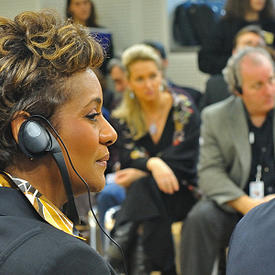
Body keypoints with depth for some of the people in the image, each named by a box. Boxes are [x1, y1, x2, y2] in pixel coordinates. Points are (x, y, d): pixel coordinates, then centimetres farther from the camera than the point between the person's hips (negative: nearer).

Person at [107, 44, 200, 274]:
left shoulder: (184, 108, -2)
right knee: (144, 185, -34)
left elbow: (183, 159, -11)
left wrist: (139, 173, -20)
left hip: (182, 192, -2)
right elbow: (128, 157, -10)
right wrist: (153, 164, -33)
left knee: (144, 187, -34)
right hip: (142, 195, 2)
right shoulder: (123, 119, 5)